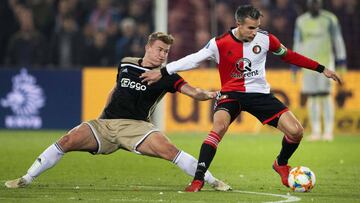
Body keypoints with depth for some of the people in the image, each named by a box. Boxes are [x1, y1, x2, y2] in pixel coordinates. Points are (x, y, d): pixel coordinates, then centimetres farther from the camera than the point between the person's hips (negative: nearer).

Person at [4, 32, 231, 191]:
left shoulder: (166, 76, -2)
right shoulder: (126, 64, 10)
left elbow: (192, 91, -15)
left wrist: (210, 94, -34)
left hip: (135, 125, -3)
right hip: (106, 122, 3)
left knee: (168, 149, -27)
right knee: (68, 141, -15)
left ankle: (213, 181, -15)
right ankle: (27, 179, -3)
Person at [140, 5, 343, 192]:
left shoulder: (265, 38, -7)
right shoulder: (220, 44, -13)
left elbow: (289, 55, 7)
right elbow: (194, 59, -2)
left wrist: (321, 69, 9)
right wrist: (162, 72, -2)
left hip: (260, 93, 2)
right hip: (231, 93, -2)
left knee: (296, 131, -12)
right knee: (219, 126, -33)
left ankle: (281, 164, 21)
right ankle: (198, 179, -27)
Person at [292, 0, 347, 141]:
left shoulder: (329, 19, -2)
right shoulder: (301, 21, 8)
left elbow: (337, 40, 0)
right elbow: (297, 44, 12)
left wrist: (341, 62, -3)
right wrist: (295, 66, 10)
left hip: (326, 63, -3)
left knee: (325, 95, -10)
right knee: (312, 97, 2)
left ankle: (328, 131, -8)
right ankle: (316, 131, 7)